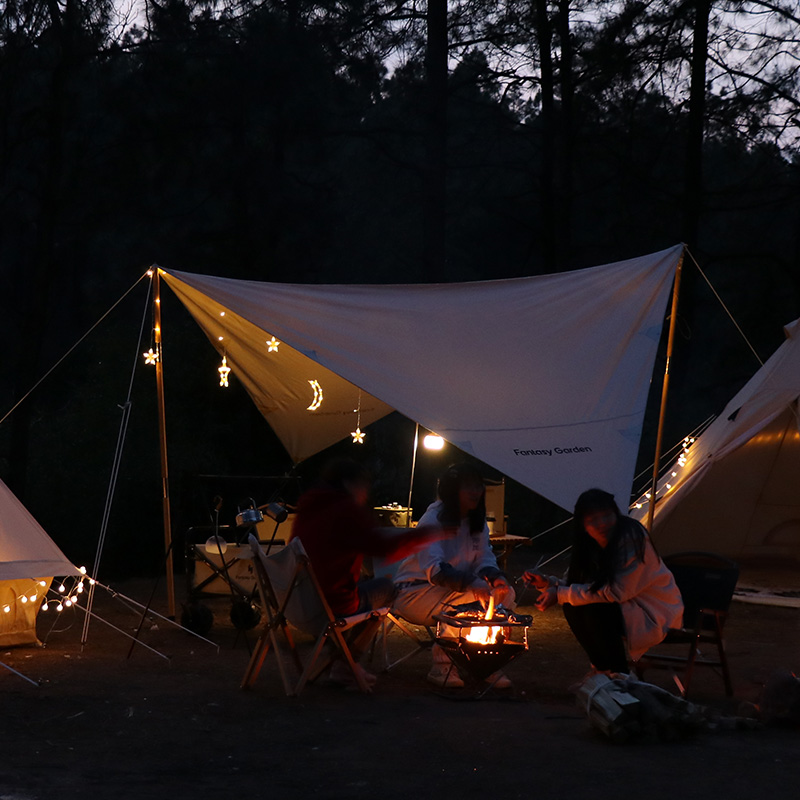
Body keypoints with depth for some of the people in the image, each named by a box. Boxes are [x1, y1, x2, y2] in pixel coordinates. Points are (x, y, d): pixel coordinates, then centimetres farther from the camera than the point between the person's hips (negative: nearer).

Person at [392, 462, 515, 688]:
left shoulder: (477, 522, 7)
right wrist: (471, 584, -44)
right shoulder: (433, 520, -17)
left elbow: (484, 559, 5)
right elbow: (434, 568, -29)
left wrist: (495, 577, -20)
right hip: (415, 591, -7)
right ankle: (441, 667, -22)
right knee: (465, 599, -35)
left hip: (450, 589, 7)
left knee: (505, 593, -15)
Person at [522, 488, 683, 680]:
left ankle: (620, 675, -11)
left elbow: (615, 592, -27)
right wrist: (547, 583, -11)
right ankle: (602, 669, 6)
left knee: (596, 610, -28)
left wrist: (561, 594, -24)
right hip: (629, 608, 8)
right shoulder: (591, 545, 2)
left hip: (657, 615, -8)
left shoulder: (632, 536, -23)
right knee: (572, 607, -10)